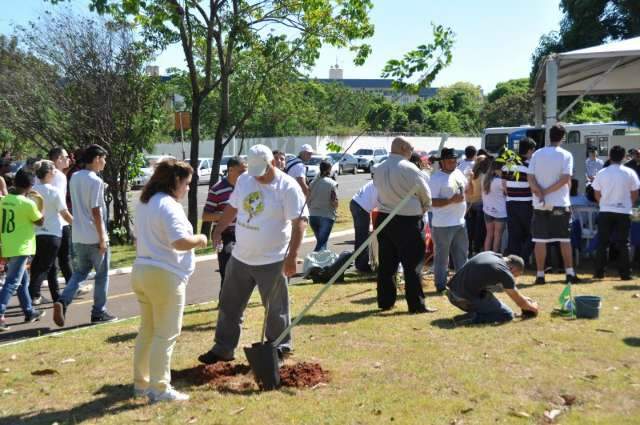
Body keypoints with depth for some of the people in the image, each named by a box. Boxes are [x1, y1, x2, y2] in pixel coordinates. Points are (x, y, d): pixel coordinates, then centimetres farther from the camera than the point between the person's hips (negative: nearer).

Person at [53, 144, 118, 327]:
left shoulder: (74, 178, 8)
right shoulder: (96, 181, -16)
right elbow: (96, 212, -18)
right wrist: (103, 238, -15)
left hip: (78, 236, 7)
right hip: (94, 237, -7)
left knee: (80, 272, 17)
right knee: (102, 274, 7)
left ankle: (62, 301, -3)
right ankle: (99, 312, 13)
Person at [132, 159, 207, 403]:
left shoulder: (144, 203, 13)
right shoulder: (169, 205, -16)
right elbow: (181, 242, -25)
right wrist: (199, 240, -8)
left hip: (141, 271, 9)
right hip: (165, 275, -9)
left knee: (147, 330, 18)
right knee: (165, 335, 0)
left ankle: (141, 383, 26)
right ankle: (160, 389, 6)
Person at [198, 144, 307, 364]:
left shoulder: (288, 187, -15)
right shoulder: (244, 180, 4)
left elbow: (300, 222, -17)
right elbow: (232, 207, 19)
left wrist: (291, 257, -22)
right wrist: (218, 230, 19)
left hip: (272, 261, -6)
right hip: (240, 257, 6)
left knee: (276, 309, 8)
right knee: (229, 306, 13)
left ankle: (280, 348, 26)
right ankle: (223, 349, 26)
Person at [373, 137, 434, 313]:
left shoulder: (379, 169, 4)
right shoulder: (409, 168, -13)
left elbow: (379, 189, 10)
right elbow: (425, 195, -5)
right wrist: (422, 210, 14)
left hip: (384, 218, 6)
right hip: (408, 221, -6)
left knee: (386, 263, 12)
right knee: (413, 265, 1)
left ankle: (385, 301, 18)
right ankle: (416, 304, 4)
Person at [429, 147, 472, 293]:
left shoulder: (458, 173, 10)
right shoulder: (436, 178, -14)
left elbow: (468, 192, 21)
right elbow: (431, 202, -19)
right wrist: (451, 200, -25)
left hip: (460, 223, 8)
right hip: (443, 225, -8)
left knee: (461, 254, 17)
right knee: (442, 257, 2)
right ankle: (441, 286, 11)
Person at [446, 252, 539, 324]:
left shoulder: (488, 254, 14)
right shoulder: (505, 273, -9)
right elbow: (520, 303, 4)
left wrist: (523, 298, 39)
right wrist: (533, 307, 24)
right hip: (468, 300, -9)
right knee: (508, 315, 3)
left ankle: (474, 312, 17)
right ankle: (475, 318, -13)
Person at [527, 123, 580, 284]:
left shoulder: (537, 154, 3)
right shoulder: (566, 155, -4)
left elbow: (530, 178, -6)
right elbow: (566, 179, -14)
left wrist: (541, 193, -13)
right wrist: (547, 191, -10)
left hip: (540, 205, 1)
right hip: (560, 203, -1)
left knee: (540, 240, 3)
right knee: (565, 239, 7)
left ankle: (540, 274, 4)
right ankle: (570, 273, 9)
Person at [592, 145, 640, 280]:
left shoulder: (601, 173, -2)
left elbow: (597, 195, 3)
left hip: (605, 212, 1)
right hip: (624, 212, 0)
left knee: (602, 242, 6)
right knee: (623, 243, 5)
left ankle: (599, 272, 6)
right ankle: (625, 273, 6)